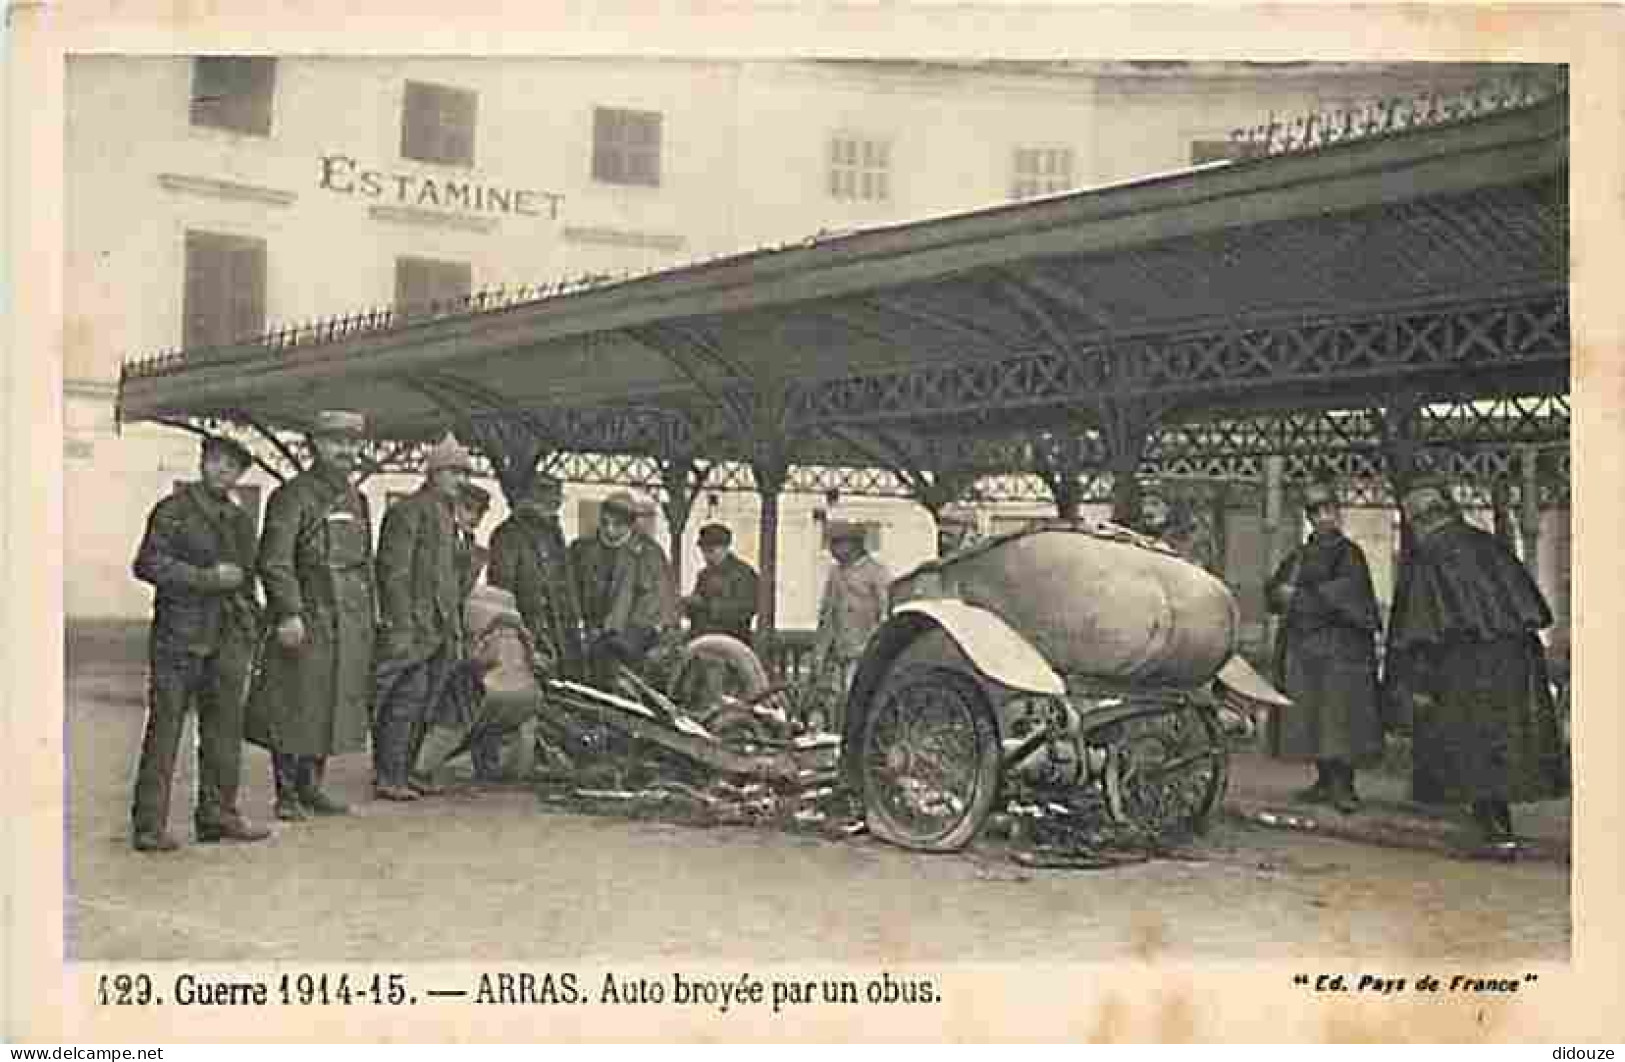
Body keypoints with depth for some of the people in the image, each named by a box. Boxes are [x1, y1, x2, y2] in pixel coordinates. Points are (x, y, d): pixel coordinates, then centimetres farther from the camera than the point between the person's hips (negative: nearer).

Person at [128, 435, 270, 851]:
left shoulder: (240, 520, 18)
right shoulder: (174, 510, -1)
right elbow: (148, 564, -10)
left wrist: (252, 630, 16)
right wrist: (207, 578, -14)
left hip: (228, 640, 6)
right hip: (179, 636, -6)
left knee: (224, 728, 8)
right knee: (164, 729, -4)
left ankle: (217, 814, 17)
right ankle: (148, 824, 0)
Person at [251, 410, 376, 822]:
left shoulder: (356, 499, 17)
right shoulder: (293, 496, -7)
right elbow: (274, 561, -14)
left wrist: (370, 617, 18)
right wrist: (288, 613, -21)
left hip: (351, 626, 8)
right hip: (308, 622, -7)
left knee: (333, 708, 13)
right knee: (294, 710, -2)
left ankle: (310, 787, 24)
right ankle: (287, 795, 6)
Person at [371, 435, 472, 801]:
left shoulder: (447, 516, 20)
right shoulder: (407, 512, -9)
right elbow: (394, 573, -15)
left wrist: (455, 633, 21)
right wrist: (401, 627, -21)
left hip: (438, 633, 9)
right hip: (411, 631, -9)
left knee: (420, 706, 12)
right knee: (405, 704, -7)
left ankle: (402, 773, 19)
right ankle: (388, 778, -1)